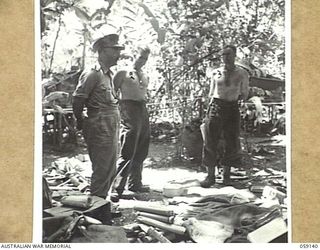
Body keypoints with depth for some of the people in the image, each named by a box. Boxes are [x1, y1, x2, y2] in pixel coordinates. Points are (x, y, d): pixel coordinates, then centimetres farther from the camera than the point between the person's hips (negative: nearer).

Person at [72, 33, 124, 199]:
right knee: (102, 171, -4)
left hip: (112, 129, 9)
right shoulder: (92, 74, -13)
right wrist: (81, 122, -6)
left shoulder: (108, 74, 17)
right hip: (101, 129, -9)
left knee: (110, 171, 16)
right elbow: (77, 99, -17)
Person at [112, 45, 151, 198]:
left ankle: (135, 183, 22)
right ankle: (117, 188, -7)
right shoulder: (123, 73, 0)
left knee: (141, 152, 10)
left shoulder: (145, 77, 19)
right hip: (129, 111, -7)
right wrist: (118, 112, -8)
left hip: (143, 111, 7)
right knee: (127, 153, -12)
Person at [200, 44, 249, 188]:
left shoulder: (242, 74, 6)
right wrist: (210, 108, 6)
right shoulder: (216, 73, 9)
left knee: (232, 143, 3)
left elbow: (244, 94, 13)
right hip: (216, 106, 0)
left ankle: (226, 173, 19)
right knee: (211, 142, -5)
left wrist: (235, 98, 0)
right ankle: (210, 175, 3)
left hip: (232, 108, 0)